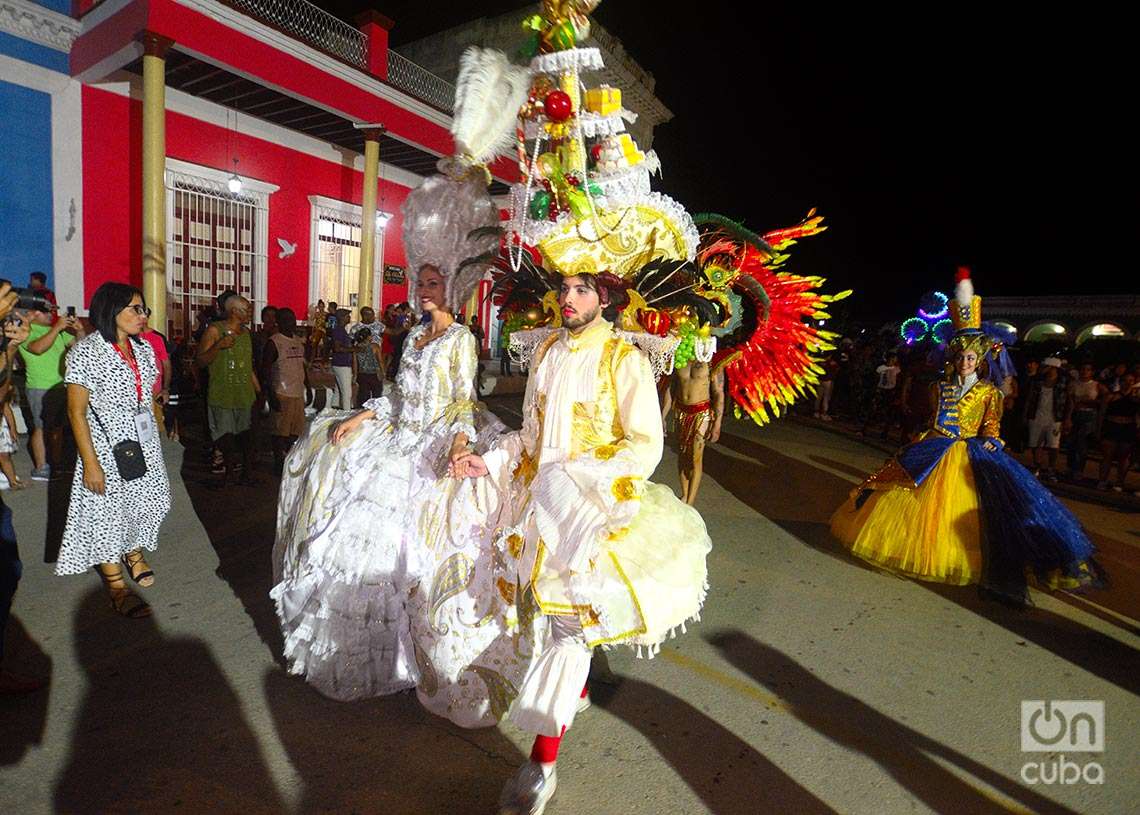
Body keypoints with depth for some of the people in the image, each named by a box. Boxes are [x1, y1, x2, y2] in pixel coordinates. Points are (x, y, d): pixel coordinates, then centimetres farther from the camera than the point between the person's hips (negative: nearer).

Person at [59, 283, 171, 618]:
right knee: (107, 510, 6)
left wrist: (153, 444, 10)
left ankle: (134, 553, 41)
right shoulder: (85, 352, -13)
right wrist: (90, 462, -17)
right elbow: (76, 412, -14)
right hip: (106, 447, -6)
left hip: (145, 443, 6)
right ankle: (116, 584, 19)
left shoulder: (143, 349, 5)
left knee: (144, 502, 14)